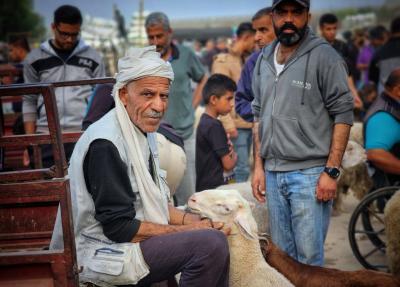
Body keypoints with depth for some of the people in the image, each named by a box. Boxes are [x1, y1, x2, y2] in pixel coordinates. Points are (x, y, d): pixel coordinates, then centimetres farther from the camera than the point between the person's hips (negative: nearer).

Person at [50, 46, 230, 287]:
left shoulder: (145, 132, 9)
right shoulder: (105, 144, -22)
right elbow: (118, 226, -22)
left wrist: (193, 221, -2)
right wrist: (186, 230, -15)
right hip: (104, 254, -10)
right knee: (212, 243, -23)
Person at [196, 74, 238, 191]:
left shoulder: (203, 122, 11)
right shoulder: (215, 126, -17)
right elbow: (228, 164, -16)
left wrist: (228, 148, -2)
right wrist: (234, 156, 6)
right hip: (214, 187, -10)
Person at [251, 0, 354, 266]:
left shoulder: (324, 56, -6)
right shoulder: (264, 60, 12)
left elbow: (343, 115, -8)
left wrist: (331, 171, -13)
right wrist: (259, 166, 13)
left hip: (310, 174, -5)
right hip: (273, 173, 6)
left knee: (309, 259, -3)